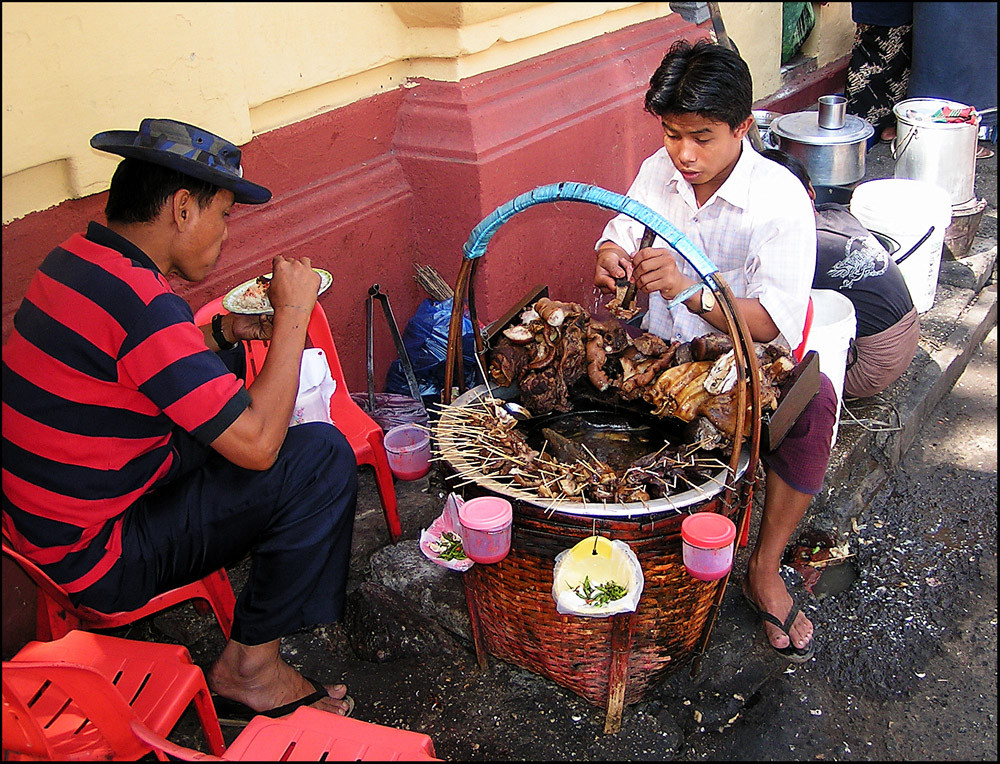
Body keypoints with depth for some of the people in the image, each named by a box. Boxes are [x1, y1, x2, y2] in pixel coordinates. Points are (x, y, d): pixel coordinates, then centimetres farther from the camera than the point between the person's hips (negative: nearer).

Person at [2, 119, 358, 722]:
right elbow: (257, 444, -26)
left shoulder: (79, 259, 3)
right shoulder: (138, 301, -27)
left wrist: (224, 332, 4)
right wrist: (293, 312, -17)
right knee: (322, 455, -14)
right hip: (92, 560, -10)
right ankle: (250, 665, -1)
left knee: (229, 400, 20)